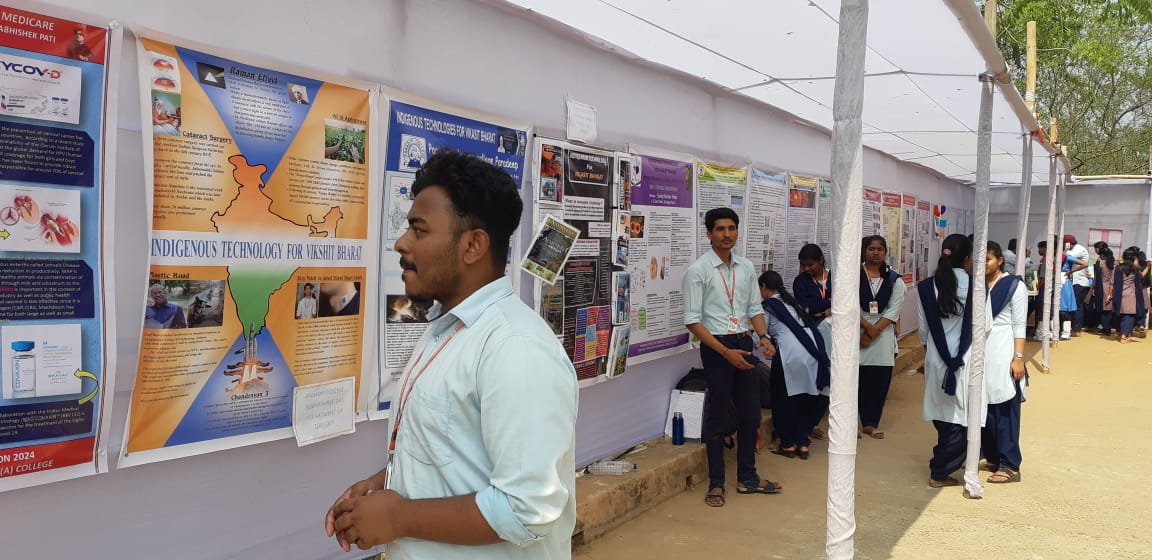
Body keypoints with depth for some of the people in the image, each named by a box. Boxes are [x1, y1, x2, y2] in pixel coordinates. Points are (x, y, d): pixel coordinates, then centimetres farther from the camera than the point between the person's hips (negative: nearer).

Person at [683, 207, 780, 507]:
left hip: (744, 343, 6)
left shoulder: (746, 267, 6)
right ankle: (716, 483, 18)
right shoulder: (698, 271, -11)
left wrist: (764, 337, -7)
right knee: (718, 416, 3)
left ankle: (747, 477, 29)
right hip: (716, 346, -5)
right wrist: (726, 351, -20)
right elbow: (692, 320, -14)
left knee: (751, 412, 12)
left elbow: (755, 309, 12)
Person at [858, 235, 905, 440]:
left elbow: (893, 311, -1)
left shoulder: (894, 280, 7)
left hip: (883, 335, 2)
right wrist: (867, 327, -15)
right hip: (856, 332, -2)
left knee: (879, 380, 2)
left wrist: (873, 332, -10)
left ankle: (870, 423, 12)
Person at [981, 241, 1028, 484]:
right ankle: (992, 457, 19)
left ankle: (1010, 465, 2)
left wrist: (1018, 357, -11)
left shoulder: (1014, 285, -3)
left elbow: (1019, 325, -5)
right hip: (980, 352, 5)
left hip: (1002, 353, -5)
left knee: (1005, 409, -2)